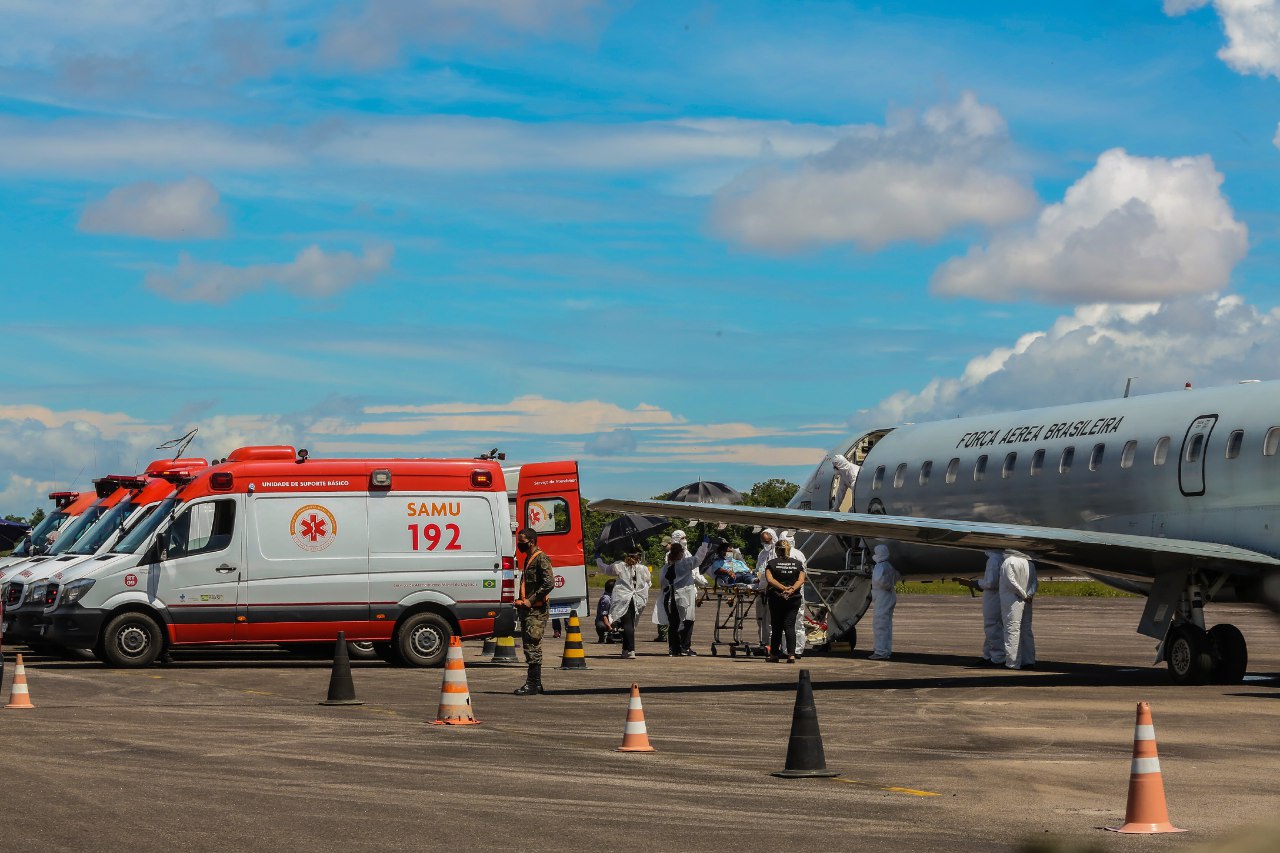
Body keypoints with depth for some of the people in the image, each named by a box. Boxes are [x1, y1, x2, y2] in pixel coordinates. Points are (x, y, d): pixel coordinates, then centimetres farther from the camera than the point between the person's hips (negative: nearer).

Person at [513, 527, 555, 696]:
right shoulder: (528, 559, 19)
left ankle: (532, 684, -11)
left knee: (533, 646, -11)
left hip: (537, 610, -10)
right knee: (530, 647, 12)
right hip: (527, 610, 10)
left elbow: (549, 583, -21)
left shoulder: (541, 559, -11)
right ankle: (535, 683, 17)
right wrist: (521, 601, 15)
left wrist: (530, 601, -19)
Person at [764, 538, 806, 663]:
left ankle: (774, 654, 14)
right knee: (790, 626, -1)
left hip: (776, 598, -1)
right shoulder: (797, 563, 8)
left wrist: (783, 588, -18)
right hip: (794, 599, 1)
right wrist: (792, 589, -16)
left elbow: (770, 579, -11)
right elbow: (801, 580, -4)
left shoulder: (772, 563, 2)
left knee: (777, 627, 8)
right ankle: (791, 655, -12)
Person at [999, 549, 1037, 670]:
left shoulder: (1008, 562, -12)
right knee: (1026, 630, 14)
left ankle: (1013, 662, -7)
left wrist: (1024, 595, -11)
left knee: (1012, 630, -5)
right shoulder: (1029, 563, 12)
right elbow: (1035, 582, 11)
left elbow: (1011, 582, -18)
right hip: (1025, 602, 7)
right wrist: (1030, 594, -2)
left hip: (1011, 601, -7)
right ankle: (1029, 661, 14)